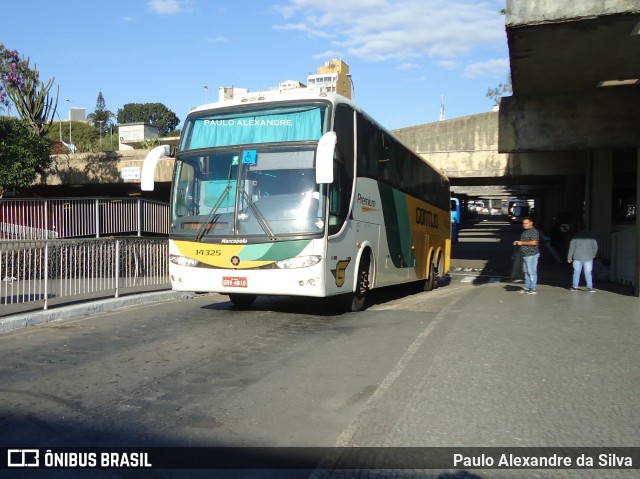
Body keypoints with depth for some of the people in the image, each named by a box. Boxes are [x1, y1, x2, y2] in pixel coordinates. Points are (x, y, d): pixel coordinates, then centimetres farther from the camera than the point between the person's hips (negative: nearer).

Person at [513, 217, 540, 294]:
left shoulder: (534, 231, -11)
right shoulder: (525, 232, 19)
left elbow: (534, 242, -22)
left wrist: (522, 243, -16)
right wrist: (517, 243, 11)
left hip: (532, 255, -10)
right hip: (525, 255, 10)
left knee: (531, 272, -7)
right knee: (526, 272, 12)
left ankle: (533, 289, -3)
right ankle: (527, 288, 18)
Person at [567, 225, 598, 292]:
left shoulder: (575, 237, -3)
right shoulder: (591, 237, 3)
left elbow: (571, 248, -3)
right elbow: (595, 247, 8)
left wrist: (569, 257, 2)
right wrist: (593, 255, 22)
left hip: (577, 258, -1)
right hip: (588, 258, 1)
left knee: (576, 272, 7)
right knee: (588, 273, 3)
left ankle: (575, 286, 12)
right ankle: (589, 287, -2)